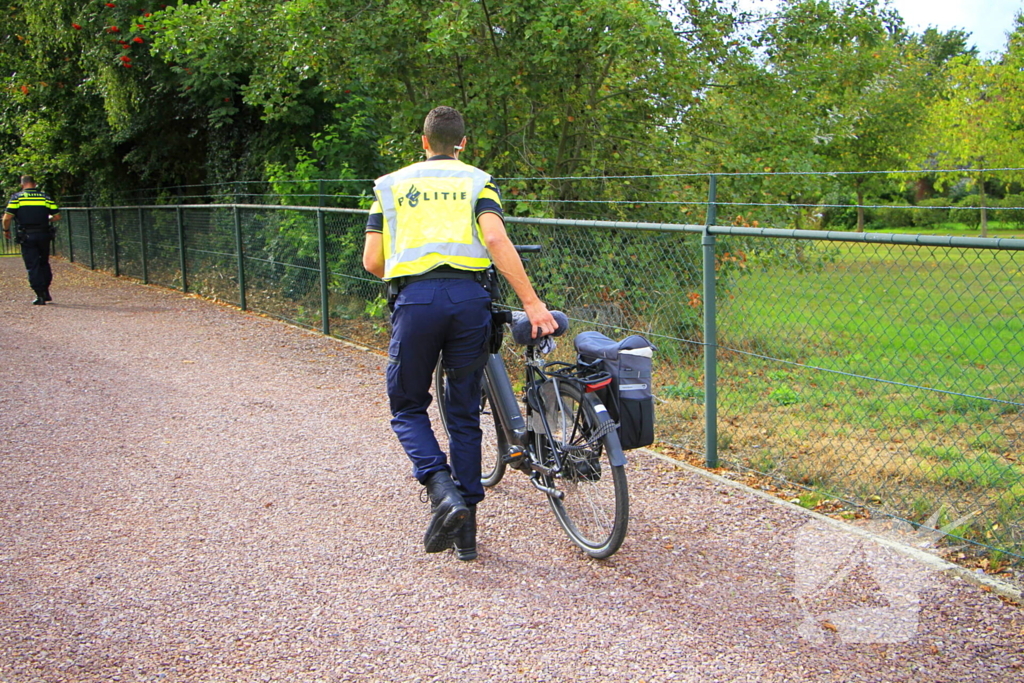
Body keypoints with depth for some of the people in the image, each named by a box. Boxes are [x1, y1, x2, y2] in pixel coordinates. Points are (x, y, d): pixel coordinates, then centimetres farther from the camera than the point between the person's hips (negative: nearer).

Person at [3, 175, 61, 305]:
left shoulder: (17, 197, -1)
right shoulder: (45, 196, 5)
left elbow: (7, 217, -8)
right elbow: (57, 216, 2)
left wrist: (6, 230, 10)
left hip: (26, 236, -2)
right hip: (44, 235, 2)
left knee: (32, 266, 2)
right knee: (44, 263, 19)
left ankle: (40, 295, -1)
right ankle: (45, 291, 18)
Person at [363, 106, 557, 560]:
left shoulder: (392, 185, 17)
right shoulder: (477, 182, 13)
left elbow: (372, 260, 10)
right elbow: (496, 239, -6)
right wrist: (531, 302, -9)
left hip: (415, 300, -1)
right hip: (468, 297, 1)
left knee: (408, 407, 15)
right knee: (465, 413, 12)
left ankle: (442, 491, -10)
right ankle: (466, 530, 15)